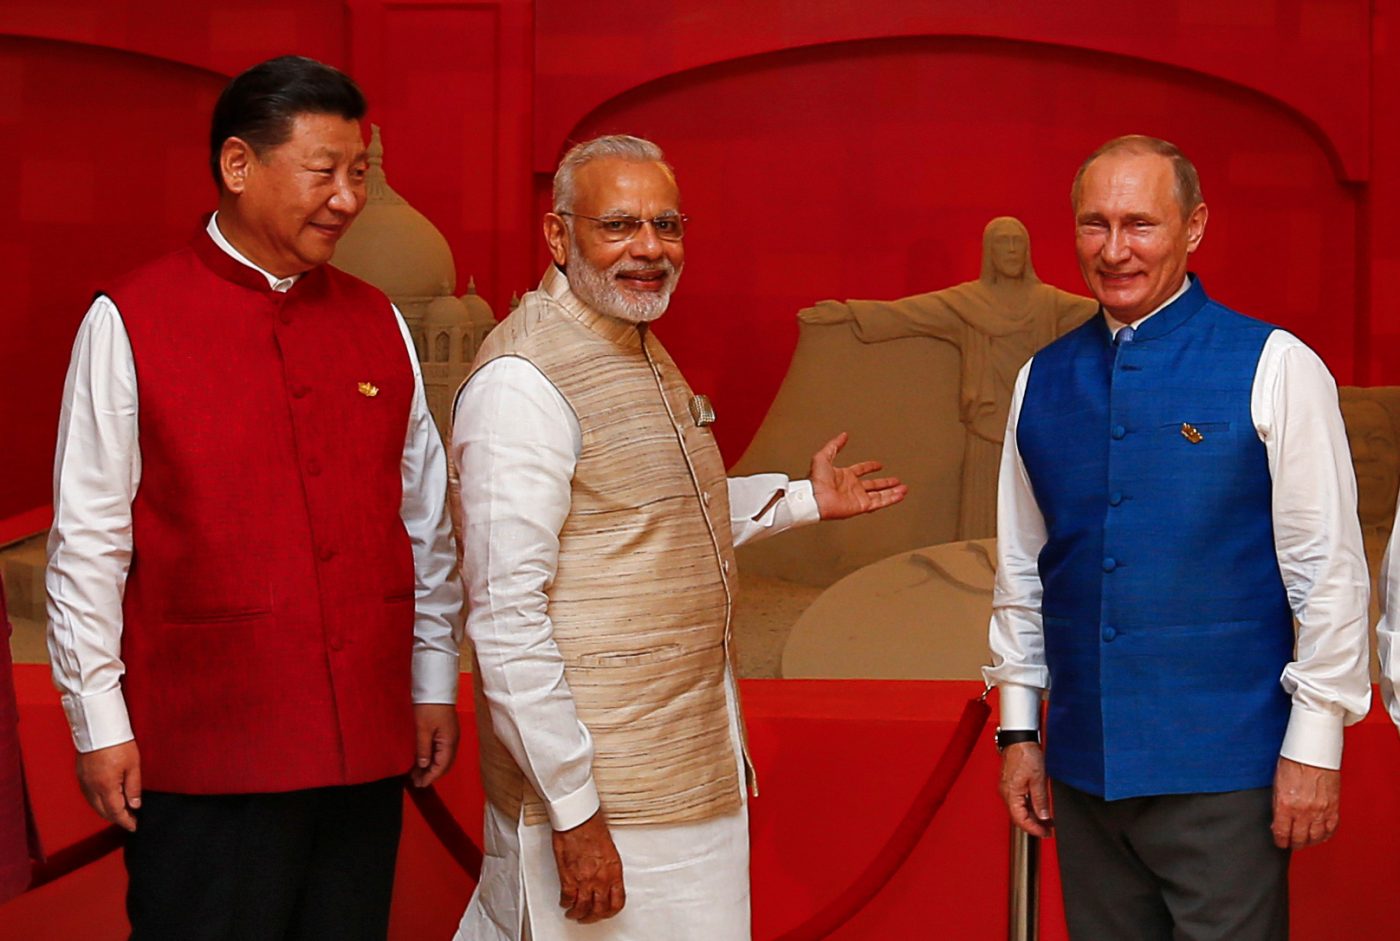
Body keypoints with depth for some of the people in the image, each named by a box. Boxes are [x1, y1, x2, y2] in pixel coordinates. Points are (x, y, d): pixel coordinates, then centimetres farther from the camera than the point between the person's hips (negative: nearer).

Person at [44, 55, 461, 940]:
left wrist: (434, 684, 12)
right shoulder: (129, 323, -5)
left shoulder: (380, 324, 9)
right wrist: (100, 725, -6)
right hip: (203, 755, -4)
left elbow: (426, 521, 13)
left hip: (369, 747, 4)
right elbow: (87, 543, -5)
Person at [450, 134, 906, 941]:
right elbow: (506, 614, -21)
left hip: (690, 765, 9)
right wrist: (574, 809, -21)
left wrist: (802, 500, 21)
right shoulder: (524, 382, -18)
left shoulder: (644, 353, 12)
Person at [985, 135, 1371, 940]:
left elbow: (1330, 569, -7)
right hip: (1084, 768, 4)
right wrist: (1020, 731, 12)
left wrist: (1314, 744, -8)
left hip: (1221, 767, -4)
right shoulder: (1042, 382, 8)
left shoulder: (1272, 368, -6)